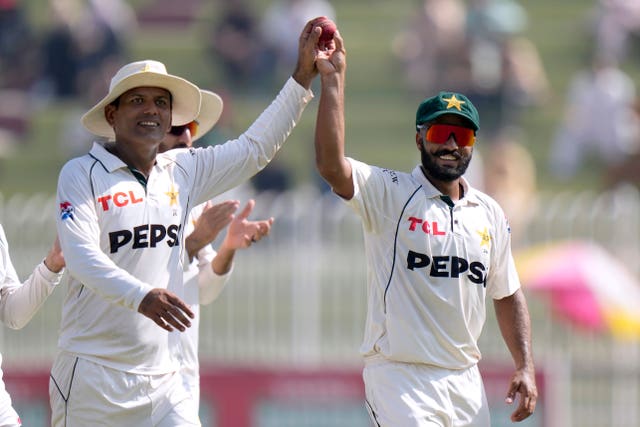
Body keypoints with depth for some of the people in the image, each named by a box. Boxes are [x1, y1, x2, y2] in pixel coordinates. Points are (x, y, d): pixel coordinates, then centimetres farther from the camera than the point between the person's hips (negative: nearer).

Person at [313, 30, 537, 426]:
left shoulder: (489, 214, 14)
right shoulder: (389, 193, -3)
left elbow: (507, 294, 21)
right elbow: (331, 165, -21)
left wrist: (526, 367, 10)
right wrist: (333, 78, -24)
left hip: (466, 385, 6)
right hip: (401, 378, -6)